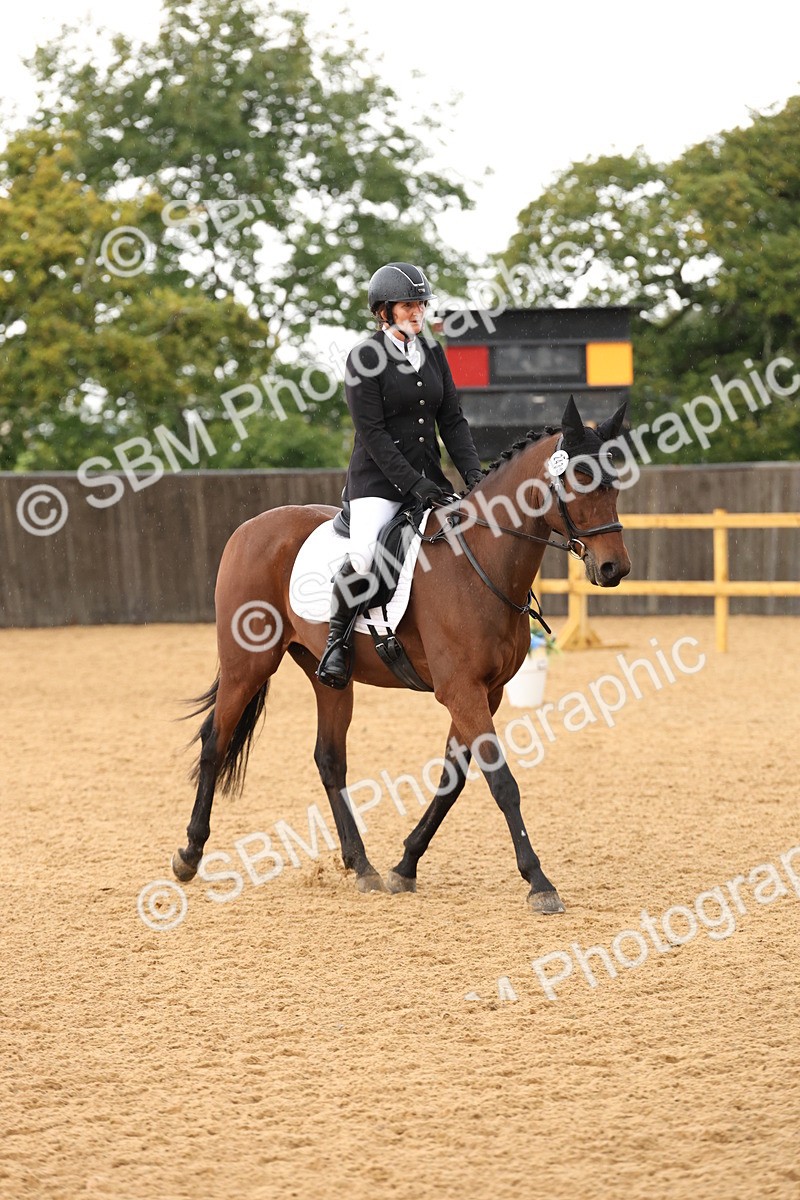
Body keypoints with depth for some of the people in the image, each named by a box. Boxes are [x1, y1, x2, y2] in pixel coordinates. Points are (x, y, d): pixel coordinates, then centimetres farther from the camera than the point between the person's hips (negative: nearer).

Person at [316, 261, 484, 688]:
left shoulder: (433, 353, 10)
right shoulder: (365, 358, -8)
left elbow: (452, 420, 11)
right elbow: (373, 433, -14)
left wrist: (473, 473, -4)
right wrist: (414, 484, -21)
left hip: (428, 479, 7)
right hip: (378, 479, -6)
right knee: (362, 557, -28)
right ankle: (336, 638, -7)